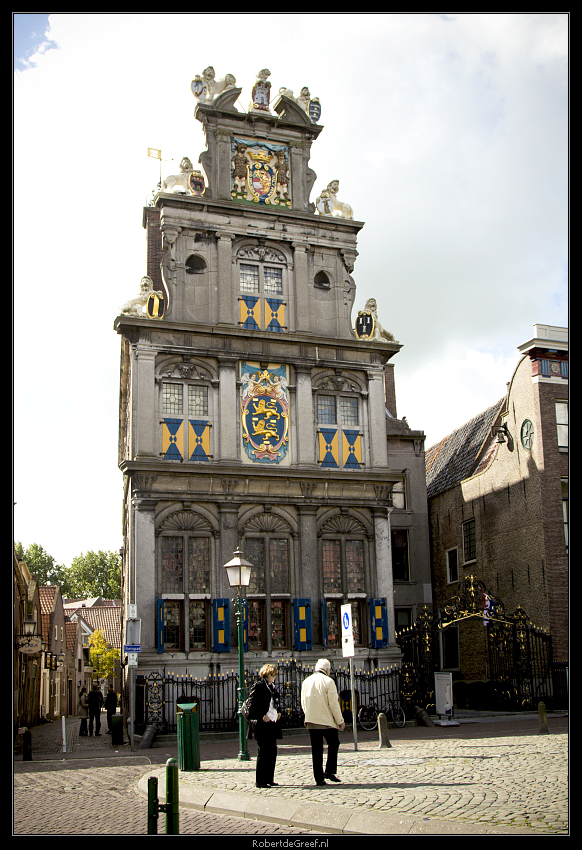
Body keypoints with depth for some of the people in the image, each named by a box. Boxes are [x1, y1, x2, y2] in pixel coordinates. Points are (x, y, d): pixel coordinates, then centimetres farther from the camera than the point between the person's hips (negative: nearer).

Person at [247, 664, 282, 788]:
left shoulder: (272, 687, 17)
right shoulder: (258, 686, -9)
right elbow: (252, 703, -15)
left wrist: (278, 712, 12)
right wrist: (262, 716, -19)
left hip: (272, 723, 9)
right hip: (262, 724, -9)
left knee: (272, 751, 10)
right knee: (263, 752, -5)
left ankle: (269, 779, 19)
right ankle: (260, 781, 2)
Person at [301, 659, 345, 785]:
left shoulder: (306, 681, 11)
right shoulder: (328, 681, -7)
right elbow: (334, 704, -9)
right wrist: (340, 721, -2)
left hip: (311, 721, 5)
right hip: (327, 720, -5)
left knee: (316, 749, 7)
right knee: (333, 743, 13)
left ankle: (319, 778, 5)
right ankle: (330, 771, 1)